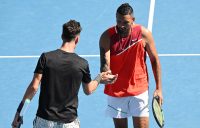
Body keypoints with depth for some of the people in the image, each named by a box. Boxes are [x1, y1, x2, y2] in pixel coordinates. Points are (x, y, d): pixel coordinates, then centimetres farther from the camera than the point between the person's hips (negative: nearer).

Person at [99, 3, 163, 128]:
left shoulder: (144, 34, -12)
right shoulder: (106, 37, -14)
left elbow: (154, 60, -1)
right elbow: (105, 64, -19)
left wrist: (159, 88, -1)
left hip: (139, 91, 0)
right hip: (115, 93, 1)